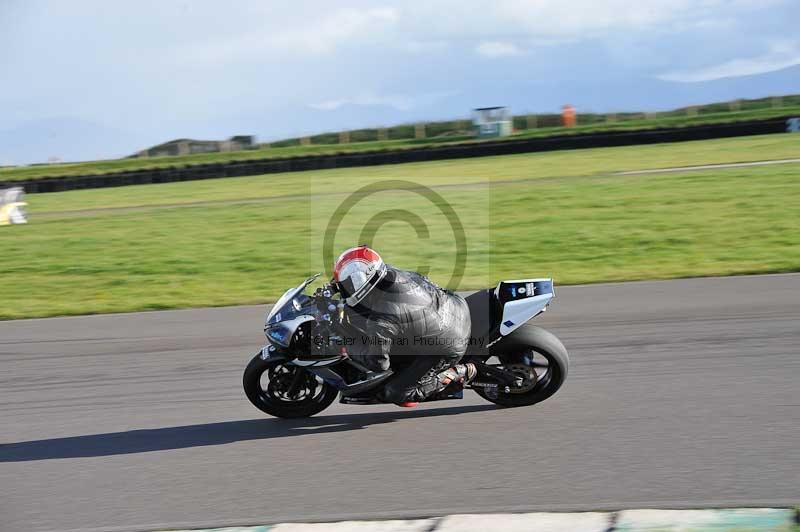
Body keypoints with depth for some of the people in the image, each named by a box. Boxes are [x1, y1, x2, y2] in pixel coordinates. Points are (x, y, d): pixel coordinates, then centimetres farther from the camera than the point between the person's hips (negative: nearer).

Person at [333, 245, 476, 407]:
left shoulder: (380, 323, -31)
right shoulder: (388, 271, -12)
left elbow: (379, 363, -16)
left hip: (447, 350, -7)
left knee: (395, 394, 1)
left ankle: (454, 373, 6)